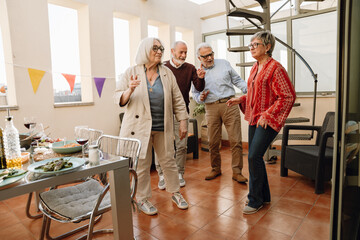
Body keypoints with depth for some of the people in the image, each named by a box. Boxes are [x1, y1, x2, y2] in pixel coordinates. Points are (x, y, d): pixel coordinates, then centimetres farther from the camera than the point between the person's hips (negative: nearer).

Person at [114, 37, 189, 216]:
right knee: (141, 164, 5)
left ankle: (175, 193, 31)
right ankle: (142, 199, 25)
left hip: (162, 127, 3)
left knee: (168, 161, 11)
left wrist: (182, 122, 3)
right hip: (139, 127, -2)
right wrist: (130, 90, -23)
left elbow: (177, 99, 8)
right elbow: (119, 99, -3)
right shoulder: (131, 73, -1)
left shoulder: (167, 73, 6)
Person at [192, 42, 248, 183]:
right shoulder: (197, 73, 11)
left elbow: (237, 80, 14)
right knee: (213, 142, 4)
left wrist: (247, 90, -1)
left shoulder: (224, 64, 11)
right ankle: (216, 169, 23)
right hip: (211, 108, 1)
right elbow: (195, 93, 16)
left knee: (235, 140, -4)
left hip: (229, 104, 0)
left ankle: (236, 171, 7)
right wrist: (200, 97, -6)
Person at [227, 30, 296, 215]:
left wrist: (267, 115, -21)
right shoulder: (255, 68, 14)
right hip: (254, 119, 9)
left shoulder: (274, 68, -13)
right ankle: (264, 196, 29)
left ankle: (256, 200, 8)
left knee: (254, 156, -10)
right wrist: (240, 100, 8)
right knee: (254, 157, 12)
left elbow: (288, 97, -17)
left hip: (268, 121, -9)